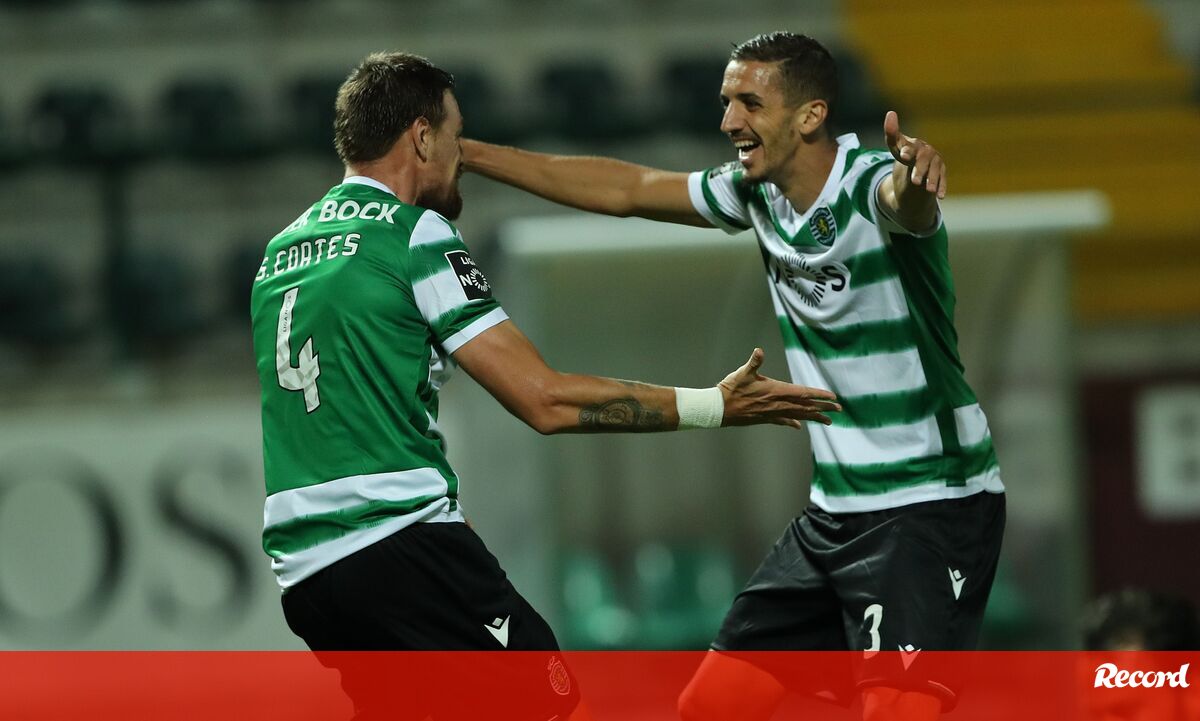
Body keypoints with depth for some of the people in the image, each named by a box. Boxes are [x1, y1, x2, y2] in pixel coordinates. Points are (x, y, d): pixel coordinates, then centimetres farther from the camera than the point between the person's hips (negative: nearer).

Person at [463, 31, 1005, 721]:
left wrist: (916, 171, -67)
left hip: (933, 505, -8)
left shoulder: (871, 186, -18)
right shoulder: (759, 192, 3)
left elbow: (908, 201, -42)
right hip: (836, 508, 8)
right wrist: (465, 153, 14)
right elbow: (627, 188, 14)